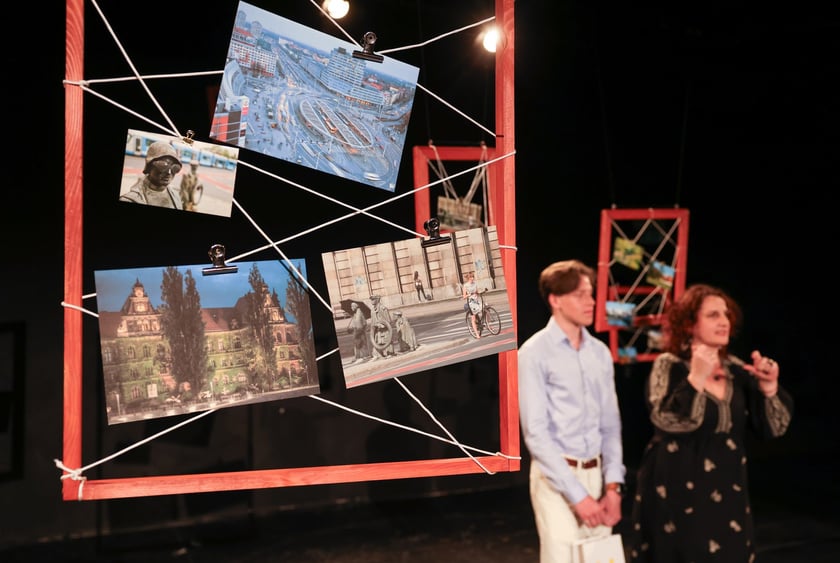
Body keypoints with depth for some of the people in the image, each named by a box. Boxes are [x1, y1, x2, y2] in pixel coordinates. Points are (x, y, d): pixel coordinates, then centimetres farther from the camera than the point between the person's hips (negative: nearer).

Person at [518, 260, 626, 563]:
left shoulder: (600, 352, 8)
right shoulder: (535, 352, -9)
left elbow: (611, 424, 10)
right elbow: (536, 433, -13)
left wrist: (613, 485, 0)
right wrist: (577, 495, -14)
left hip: (596, 474, 5)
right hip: (556, 476, -5)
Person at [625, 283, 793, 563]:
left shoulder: (737, 369, 5)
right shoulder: (669, 365, -9)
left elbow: (773, 428, 3)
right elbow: (667, 422, -23)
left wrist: (768, 388, -13)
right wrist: (696, 378, -29)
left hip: (726, 493, 5)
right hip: (678, 493, -5)